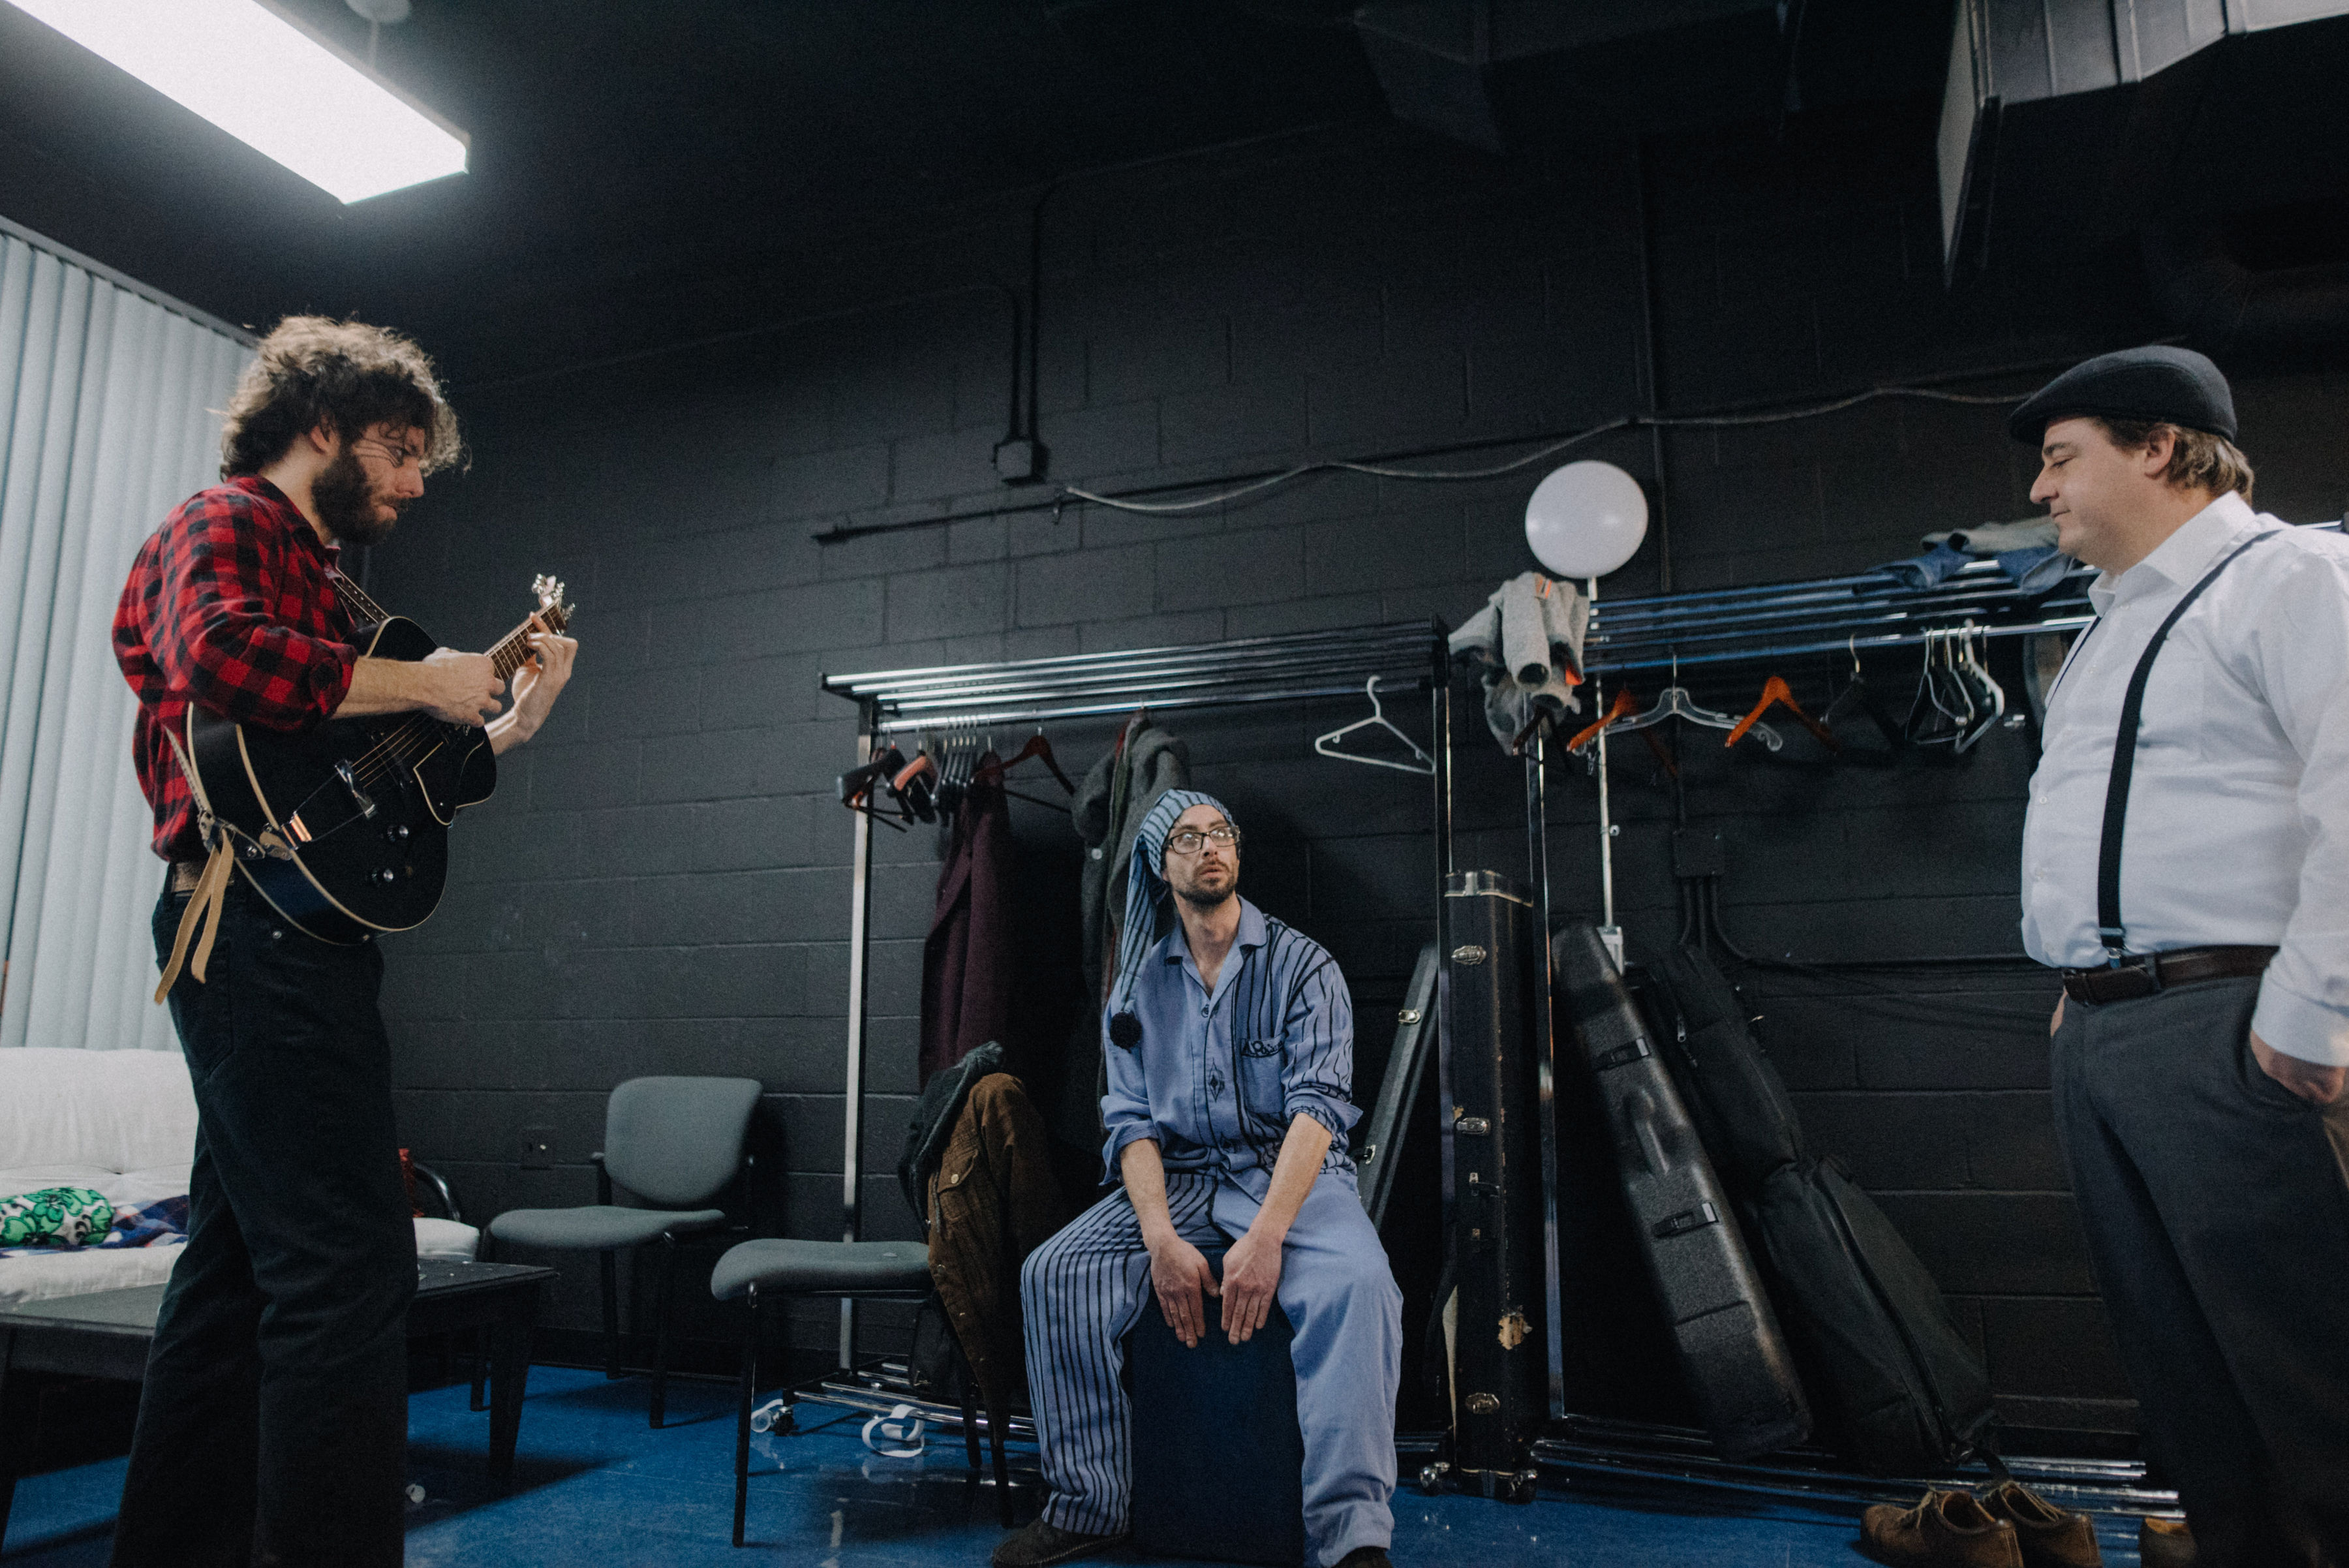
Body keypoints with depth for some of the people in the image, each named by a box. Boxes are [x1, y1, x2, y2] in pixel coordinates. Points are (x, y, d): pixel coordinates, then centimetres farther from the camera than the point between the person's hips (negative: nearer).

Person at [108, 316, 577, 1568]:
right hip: (261, 928, -11)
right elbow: (216, 658, -26)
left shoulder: (314, 567, 26)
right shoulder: (224, 524, -1)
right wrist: (420, 683, -19)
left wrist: (509, 721, 17)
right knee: (349, 1269, -15)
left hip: (290, 937, 11)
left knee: (239, 1267, 16)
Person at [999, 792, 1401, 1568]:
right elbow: (1132, 1121, 2)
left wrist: (1266, 1235, -27)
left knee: (1358, 1285, -33)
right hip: (1177, 1178, 3)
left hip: (1291, 1175, -3)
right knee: (1054, 1273, -18)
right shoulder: (1140, 985, 9)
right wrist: (1161, 1238, -16)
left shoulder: (1300, 966, -1)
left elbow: (1317, 1107, -12)